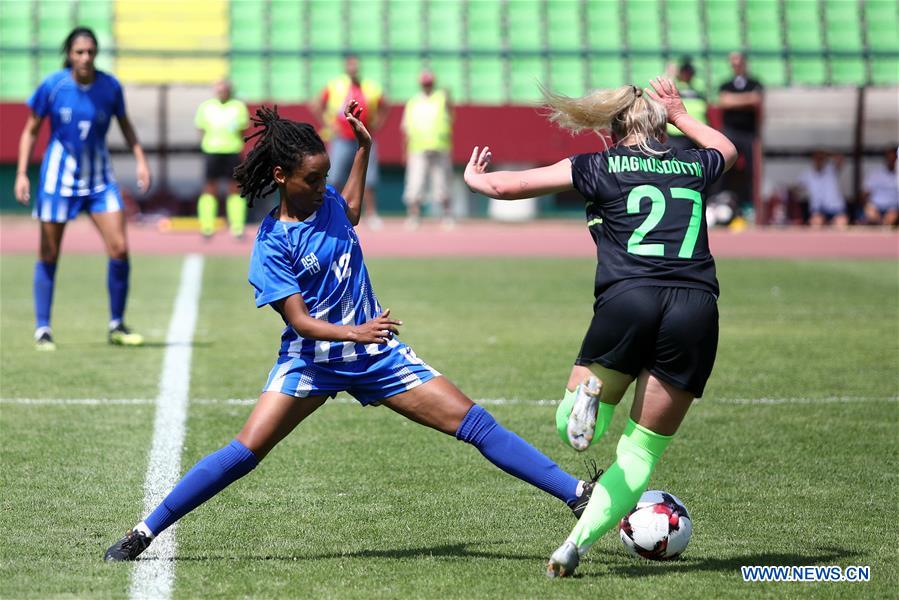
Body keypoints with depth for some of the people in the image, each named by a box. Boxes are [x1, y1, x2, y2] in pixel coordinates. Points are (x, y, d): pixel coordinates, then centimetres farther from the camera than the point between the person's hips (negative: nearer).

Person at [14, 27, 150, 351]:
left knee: (119, 248, -8)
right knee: (48, 255, 2)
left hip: (99, 178, 2)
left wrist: (140, 160, 1)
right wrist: (22, 173, -7)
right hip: (59, 176, -1)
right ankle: (42, 329, 13)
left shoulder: (110, 86, -7)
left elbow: (124, 124, 11)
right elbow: (31, 130, -1)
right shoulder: (52, 86, -12)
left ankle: (117, 325, 6)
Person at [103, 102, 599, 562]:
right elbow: (299, 320, -19)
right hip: (311, 359, -4)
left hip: (376, 352, 4)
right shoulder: (271, 244, -14)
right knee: (246, 451, -17)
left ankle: (578, 495, -6)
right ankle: (145, 531, -5)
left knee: (476, 424, -5)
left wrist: (364, 149, 24)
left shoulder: (327, 202, 3)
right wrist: (354, 333, -35)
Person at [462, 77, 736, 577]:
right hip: (696, 307, 2)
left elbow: (505, 186, 17)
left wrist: (474, 178, 37)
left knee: (567, 423, 15)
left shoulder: (598, 168, 13)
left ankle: (591, 394, -20)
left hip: (627, 300, -2)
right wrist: (681, 115, 57)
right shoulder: (695, 166, 20)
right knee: (642, 452, 8)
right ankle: (575, 545, -8)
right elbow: (727, 149, 47)